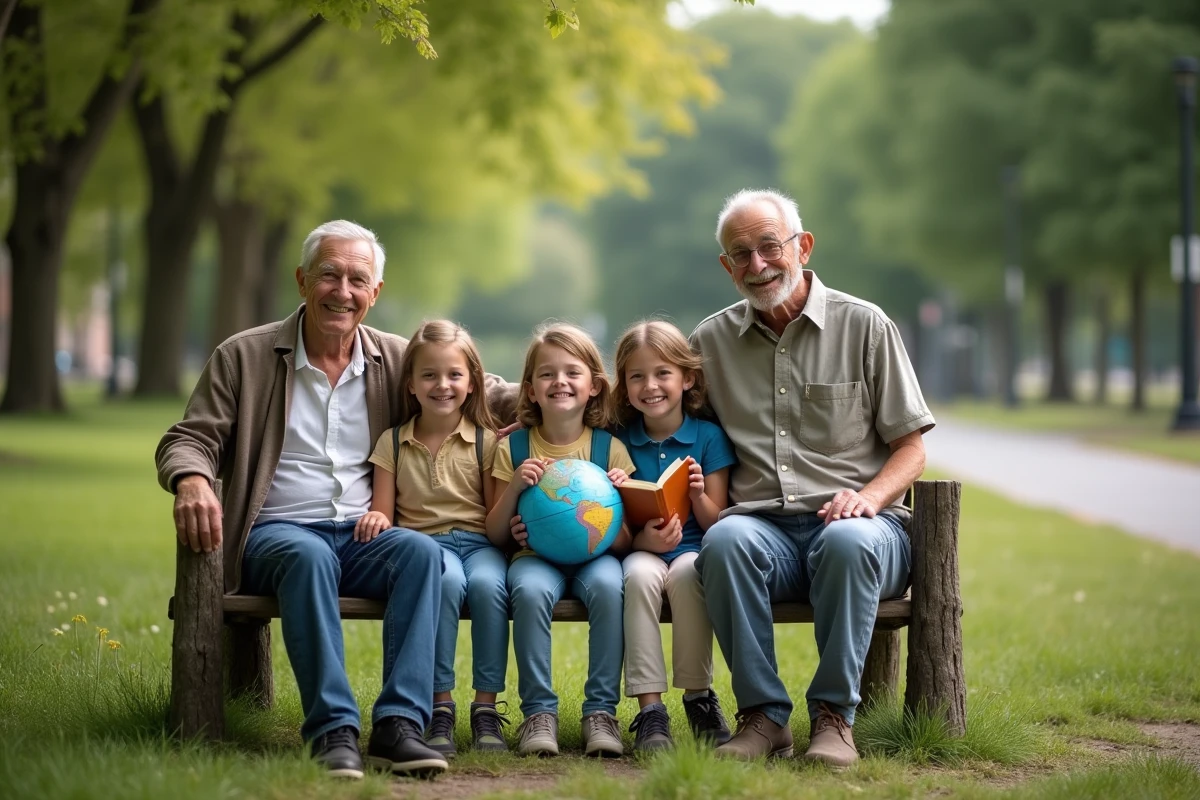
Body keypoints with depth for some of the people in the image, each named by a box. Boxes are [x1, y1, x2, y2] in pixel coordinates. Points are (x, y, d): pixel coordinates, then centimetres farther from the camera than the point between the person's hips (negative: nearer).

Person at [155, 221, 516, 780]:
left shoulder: (398, 361, 12)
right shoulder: (243, 357, 5)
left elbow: (481, 391, 20)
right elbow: (188, 440, 2)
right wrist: (191, 481, -22)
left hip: (363, 537, 3)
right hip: (276, 533, -2)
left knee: (421, 549, -30)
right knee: (309, 556, -37)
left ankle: (399, 723, -35)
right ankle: (333, 729, -39)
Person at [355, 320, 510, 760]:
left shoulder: (486, 441, 10)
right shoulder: (393, 442, 13)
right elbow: (384, 512, 10)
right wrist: (376, 518, -13)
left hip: (478, 541, 0)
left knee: (487, 584, -35)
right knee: (446, 581, -36)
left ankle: (486, 707, -26)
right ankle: (440, 705, -29)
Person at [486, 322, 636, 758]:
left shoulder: (610, 448, 3)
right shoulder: (513, 448, 5)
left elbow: (624, 541, 2)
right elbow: (494, 532, 4)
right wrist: (514, 486, -12)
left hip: (594, 554, 0)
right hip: (535, 555, 0)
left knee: (608, 586, -34)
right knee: (530, 590, -34)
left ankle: (601, 711, -23)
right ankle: (538, 712, -22)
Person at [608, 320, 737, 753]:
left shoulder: (709, 436, 5)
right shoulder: (620, 443, 7)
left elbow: (716, 523, 3)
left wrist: (699, 495, -18)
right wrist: (644, 539, -16)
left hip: (695, 549, -1)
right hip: (639, 550, 1)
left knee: (687, 572, -36)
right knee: (640, 575, -35)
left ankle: (699, 697, -21)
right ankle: (650, 710, -34)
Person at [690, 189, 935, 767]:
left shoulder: (864, 326, 7)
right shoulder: (710, 341, 15)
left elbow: (911, 448, 7)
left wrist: (868, 497, -12)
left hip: (857, 522, -1)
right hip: (764, 527, 2)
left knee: (847, 541, -37)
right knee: (724, 540, -34)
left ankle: (833, 715, -25)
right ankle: (762, 715, -26)